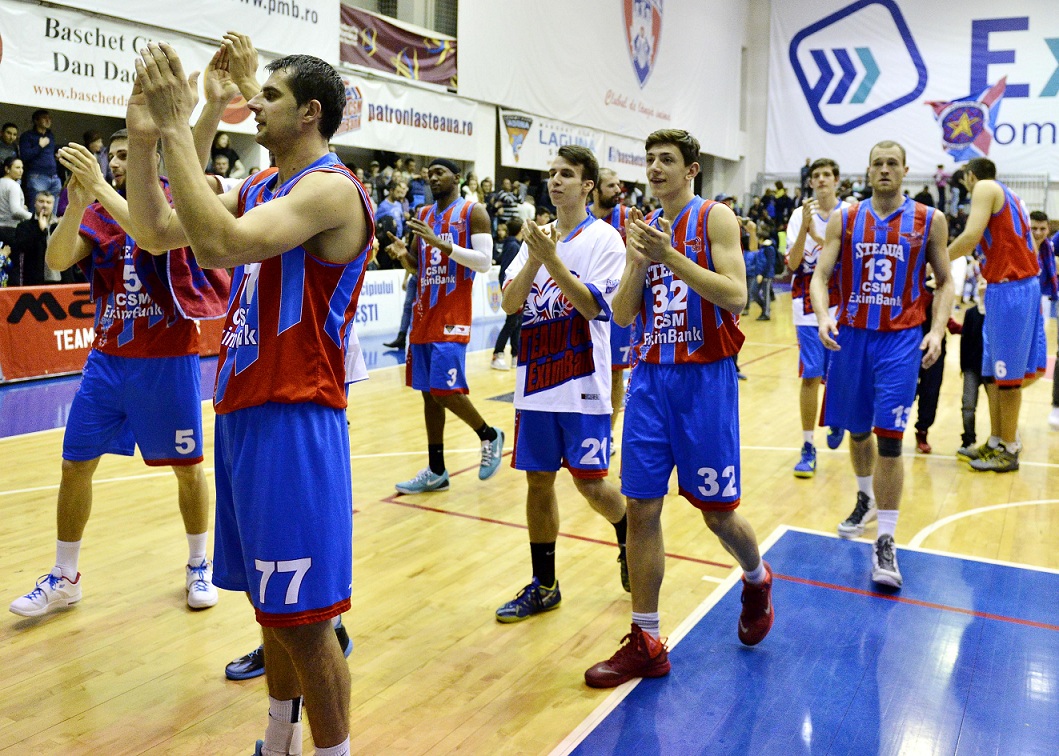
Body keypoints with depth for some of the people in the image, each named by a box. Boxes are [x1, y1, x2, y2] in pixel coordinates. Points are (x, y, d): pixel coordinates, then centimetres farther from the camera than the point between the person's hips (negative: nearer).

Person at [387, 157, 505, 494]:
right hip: (424, 313, 7)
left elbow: (485, 261, -13)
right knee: (429, 393, 7)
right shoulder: (423, 215, 16)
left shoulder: (473, 212, -3)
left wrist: (443, 243, -22)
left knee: (445, 391, -13)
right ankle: (436, 471, 15)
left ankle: (490, 436, 14)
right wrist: (404, 255, -2)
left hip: (452, 316, -7)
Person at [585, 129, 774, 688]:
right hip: (651, 376, 5)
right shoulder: (645, 227, 12)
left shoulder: (714, 218, -3)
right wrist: (638, 261, -9)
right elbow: (622, 316, 7)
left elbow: (735, 296, -17)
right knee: (640, 508, 2)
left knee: (716, 510, 5)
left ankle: (757, 581, 39)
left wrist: (669, 255, -23)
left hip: (704, 377, -5)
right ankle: (646, 642, 13)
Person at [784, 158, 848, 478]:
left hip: (841, 305, 0)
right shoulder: (800, 214, 3)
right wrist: (805, 225, -17)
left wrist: (819, 237, -17)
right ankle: (808, 448, 2)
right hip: (808, 306, 0)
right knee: (810, 376, -4)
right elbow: (793, 263, -7)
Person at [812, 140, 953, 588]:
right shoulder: (845, 219, 4)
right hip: (851, 335, 2)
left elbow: (944, 283, 7)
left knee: (889, 437, -10)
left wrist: (937, 330, -8)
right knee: (857, 429, 15)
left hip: (901, 339, -2)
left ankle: (886, 543, -1)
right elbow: (820, 275, -1)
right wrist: (823, 316, -20)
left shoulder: (930, 221, 1)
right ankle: (867, 499, 44)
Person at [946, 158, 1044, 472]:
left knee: (1007, 375, -3)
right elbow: (1028, 246, 19)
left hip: (1008, 289, -9)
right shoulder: (1009, 196, 21)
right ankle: (996, 443, 20)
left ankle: (1009, 451, 5)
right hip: (1024, 284, 9)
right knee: (993, 372, 13)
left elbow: (971, 236, -20)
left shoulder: (986, 188, -6)